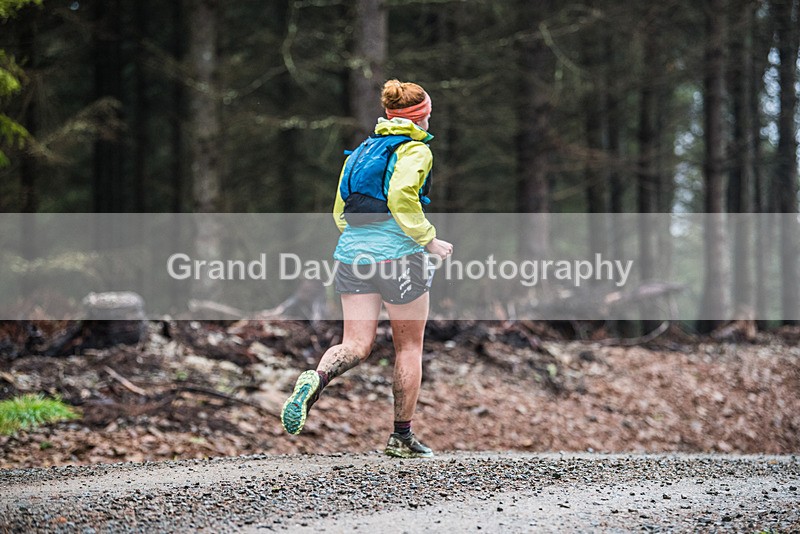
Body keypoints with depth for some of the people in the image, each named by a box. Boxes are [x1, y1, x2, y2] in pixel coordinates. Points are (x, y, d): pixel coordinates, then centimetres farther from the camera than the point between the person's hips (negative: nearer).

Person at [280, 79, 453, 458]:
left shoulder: (361, 151, 19)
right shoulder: (415, 150, -2)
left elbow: (340, 212, 19)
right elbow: (401, 198, -19)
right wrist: (428, 240, -10)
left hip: (352, 252, 6)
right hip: (398, 256, -5)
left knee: (356, 345, 2)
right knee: (409, 346, 9)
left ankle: (317, 378, -30)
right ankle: (401, 436, 13)